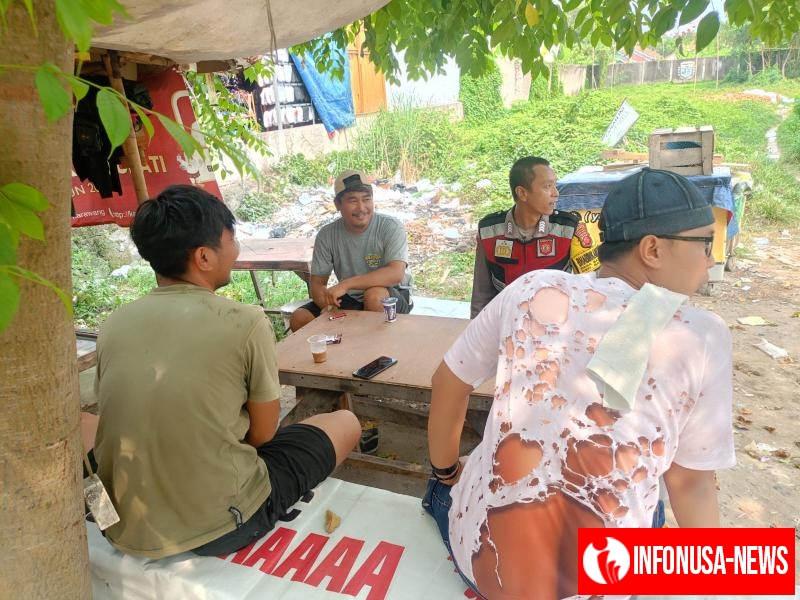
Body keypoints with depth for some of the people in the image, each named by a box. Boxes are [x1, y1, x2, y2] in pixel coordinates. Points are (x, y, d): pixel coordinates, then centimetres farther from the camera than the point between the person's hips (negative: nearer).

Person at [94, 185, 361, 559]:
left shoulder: (113, 325, -3)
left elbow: (154, 419, 9)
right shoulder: (245, 324, -18)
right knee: (345, 423, 13)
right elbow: (263, 433, -8)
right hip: (217, 528, -6)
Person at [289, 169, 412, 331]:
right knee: (299, 319, -13)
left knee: (374, 294, -37)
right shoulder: (326, 235, -5)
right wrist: (326, 305, -27)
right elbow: (317, 282, -2)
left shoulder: (391, 227, -16)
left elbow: (396, 273, -30)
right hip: (349, 300, 4)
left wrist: (345, 284, -36)